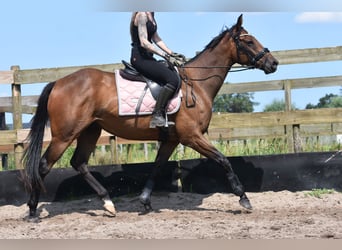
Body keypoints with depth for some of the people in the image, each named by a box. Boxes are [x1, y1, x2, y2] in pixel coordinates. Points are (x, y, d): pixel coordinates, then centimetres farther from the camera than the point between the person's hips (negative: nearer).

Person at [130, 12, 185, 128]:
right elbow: (144, 42, -20)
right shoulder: (142, 15, -14)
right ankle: (157, 116, -24)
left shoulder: (150, 16, 15)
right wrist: (166, 56, -21)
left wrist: (172, 54, 9)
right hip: (140, 57, -10)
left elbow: (156, 39, 19)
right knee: (172, 79, -23)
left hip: (147, 57, 10)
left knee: (175, 75, 8)